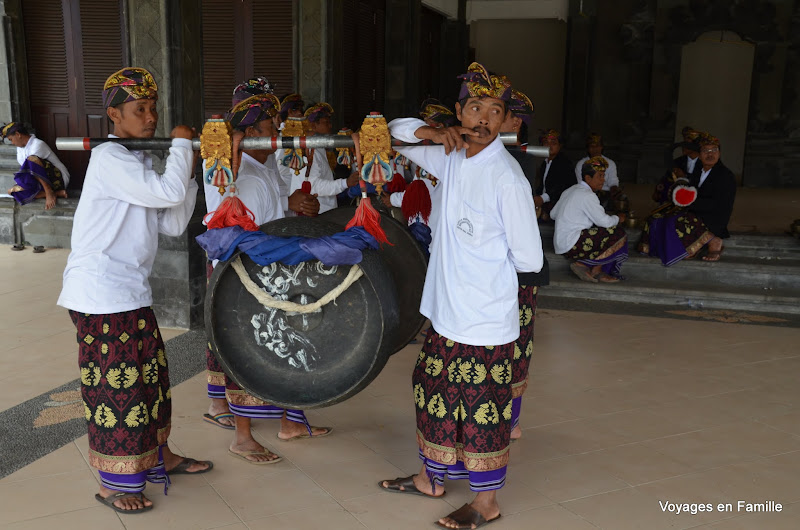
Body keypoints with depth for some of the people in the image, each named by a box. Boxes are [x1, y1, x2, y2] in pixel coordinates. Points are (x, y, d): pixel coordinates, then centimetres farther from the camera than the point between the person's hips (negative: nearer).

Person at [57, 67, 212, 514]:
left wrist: (191, 173, 2)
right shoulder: (109, 158, -13)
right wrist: (181, 144, -10)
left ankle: (159, 456, 31)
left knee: (148, 376, 16)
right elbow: (168, 192, -25)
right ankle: (112, 483, 12)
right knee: (115, 384, -2)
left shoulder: (140, 162, 17)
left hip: (131, 292, 9)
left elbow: (174, 223, 10)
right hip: (102, 293, -9)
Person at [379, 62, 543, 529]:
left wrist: (487, 261, 2)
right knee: (434, 392, 19)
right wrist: (430, 132, 0)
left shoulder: (508, 179, -18)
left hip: (485, 321, -7)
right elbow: (396, 133, 20)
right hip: (446, 311, 8)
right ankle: (432, 478, 41)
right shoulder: (452, 158, 4)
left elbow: (530, 260, -14)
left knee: (481, 407, 5)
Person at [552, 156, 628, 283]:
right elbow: (604, 221, -16)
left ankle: (596, 271, 2)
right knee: (618, 234, -9)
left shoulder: (571, 190, 15)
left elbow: (553, 214, 19)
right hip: (572, 245, -10)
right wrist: (618, 218, 4)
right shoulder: (587, 195, -14)